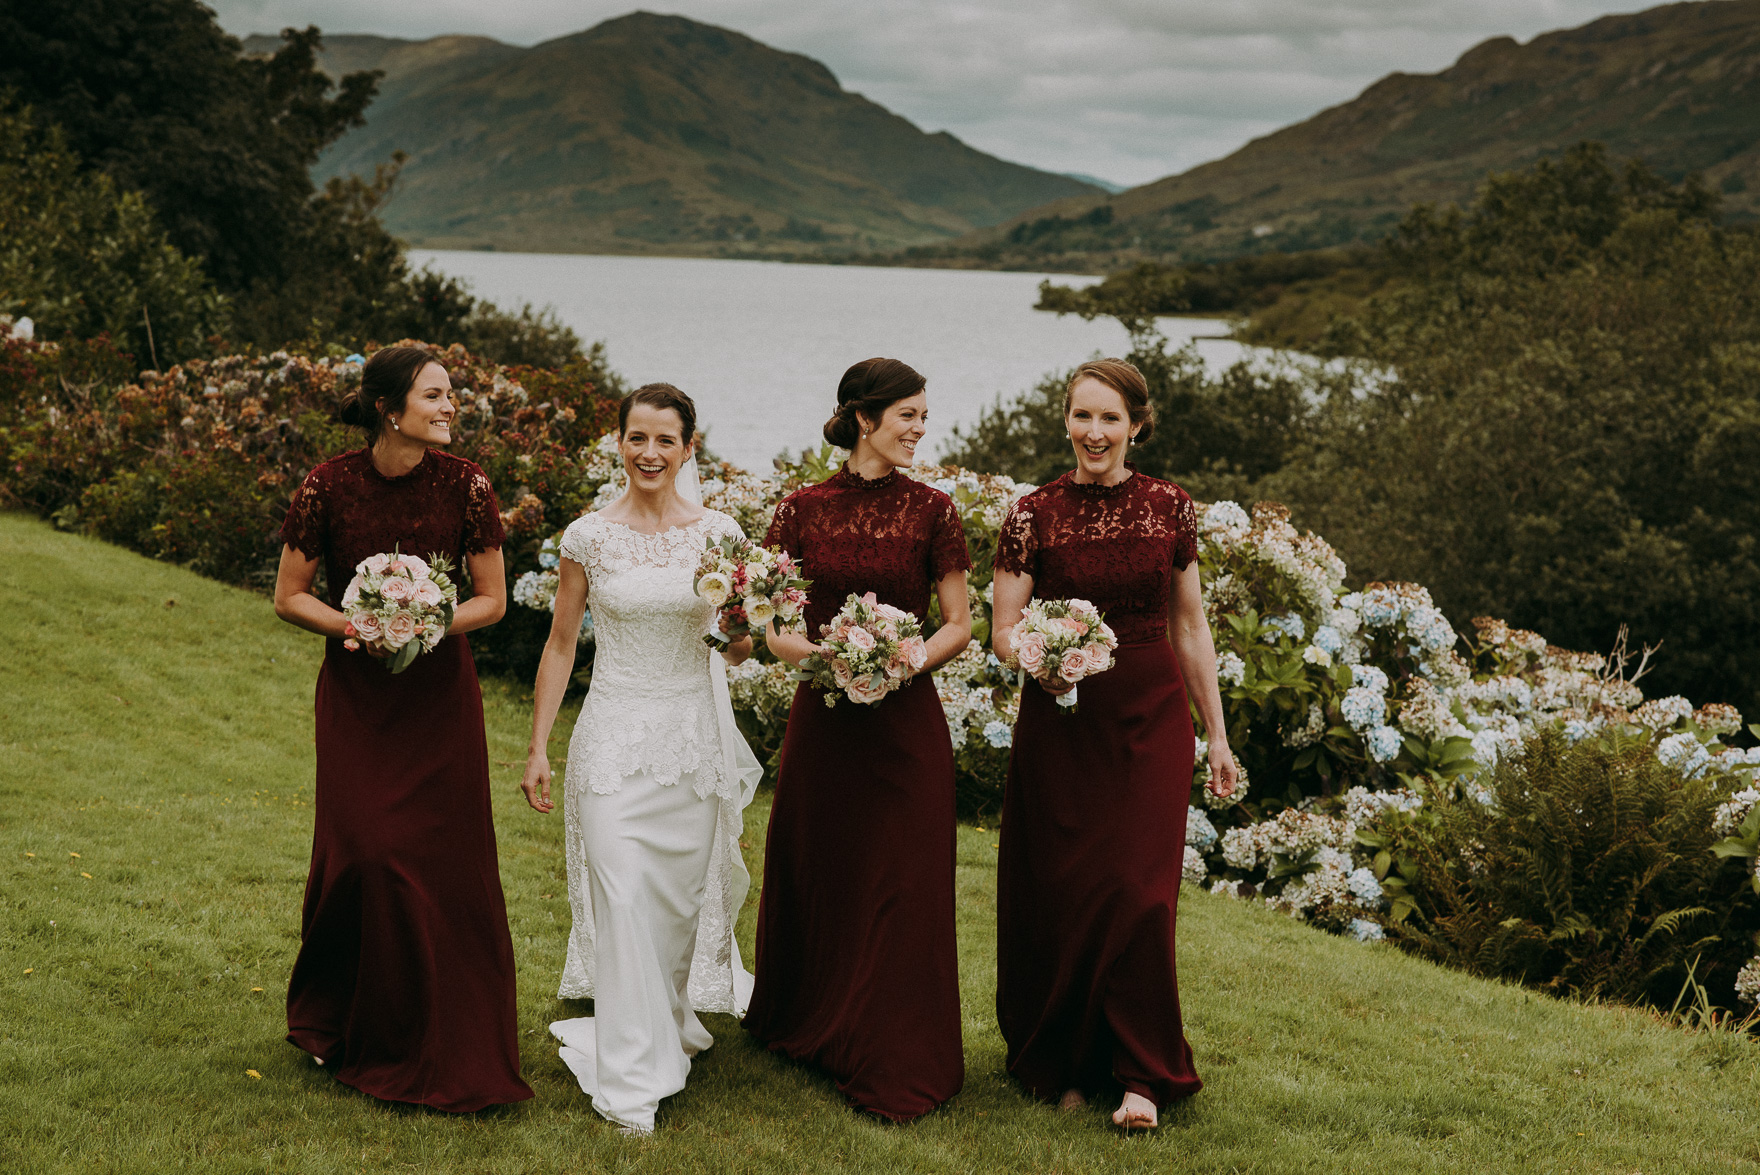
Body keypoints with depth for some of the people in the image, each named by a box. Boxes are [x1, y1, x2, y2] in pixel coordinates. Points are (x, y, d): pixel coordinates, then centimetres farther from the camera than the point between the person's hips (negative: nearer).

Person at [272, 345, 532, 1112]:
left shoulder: (463, 485, -8)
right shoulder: (329, 486, -9)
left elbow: (492, 600, 0)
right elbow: (289, 597, 0)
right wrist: (350, 625, -17)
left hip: (440, 695, 1)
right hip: (356, 695, -1)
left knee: (444, 860, 0)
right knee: (361, 853, -5)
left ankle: (443, 1044, 15)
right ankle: (340, 1021, 20)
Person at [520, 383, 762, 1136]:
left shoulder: (718, 533, 0)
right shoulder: (589, 537, -3)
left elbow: (739, 651, 7)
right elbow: (561, 644, 4)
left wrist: (744, 629, -17)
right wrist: (537, 747, 3)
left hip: (696, 734, 2)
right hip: (616, 734, -2)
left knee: (685, 891, 12)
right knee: (622, 897, -8)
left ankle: (673, 1020, 38)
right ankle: (632, 1079, -2)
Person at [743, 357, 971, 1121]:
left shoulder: (930, 510, -1)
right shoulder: (803, 509, 1)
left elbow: (959, 624, 1)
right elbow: (770, 624, 3)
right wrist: (816, 654, -16)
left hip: (905, 719, -1)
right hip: (822, 717, 1)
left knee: (901, 887, 0)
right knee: (814, 874, 12)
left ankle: (896, 1065, 11)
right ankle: (806, 1026, 34)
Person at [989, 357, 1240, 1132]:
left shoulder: (1170, 508, 2)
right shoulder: (1034, 514, -3)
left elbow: (1191, 628, 8)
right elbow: (1002, 634, -1)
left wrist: (1217, 735, 8)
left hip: (1151, 717, 0)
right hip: (1060, 719, 0)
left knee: (1139, 891, -5)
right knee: (1059, 893, 4)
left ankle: (1140, 1073, 7)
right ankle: (1061, 1061, 21)